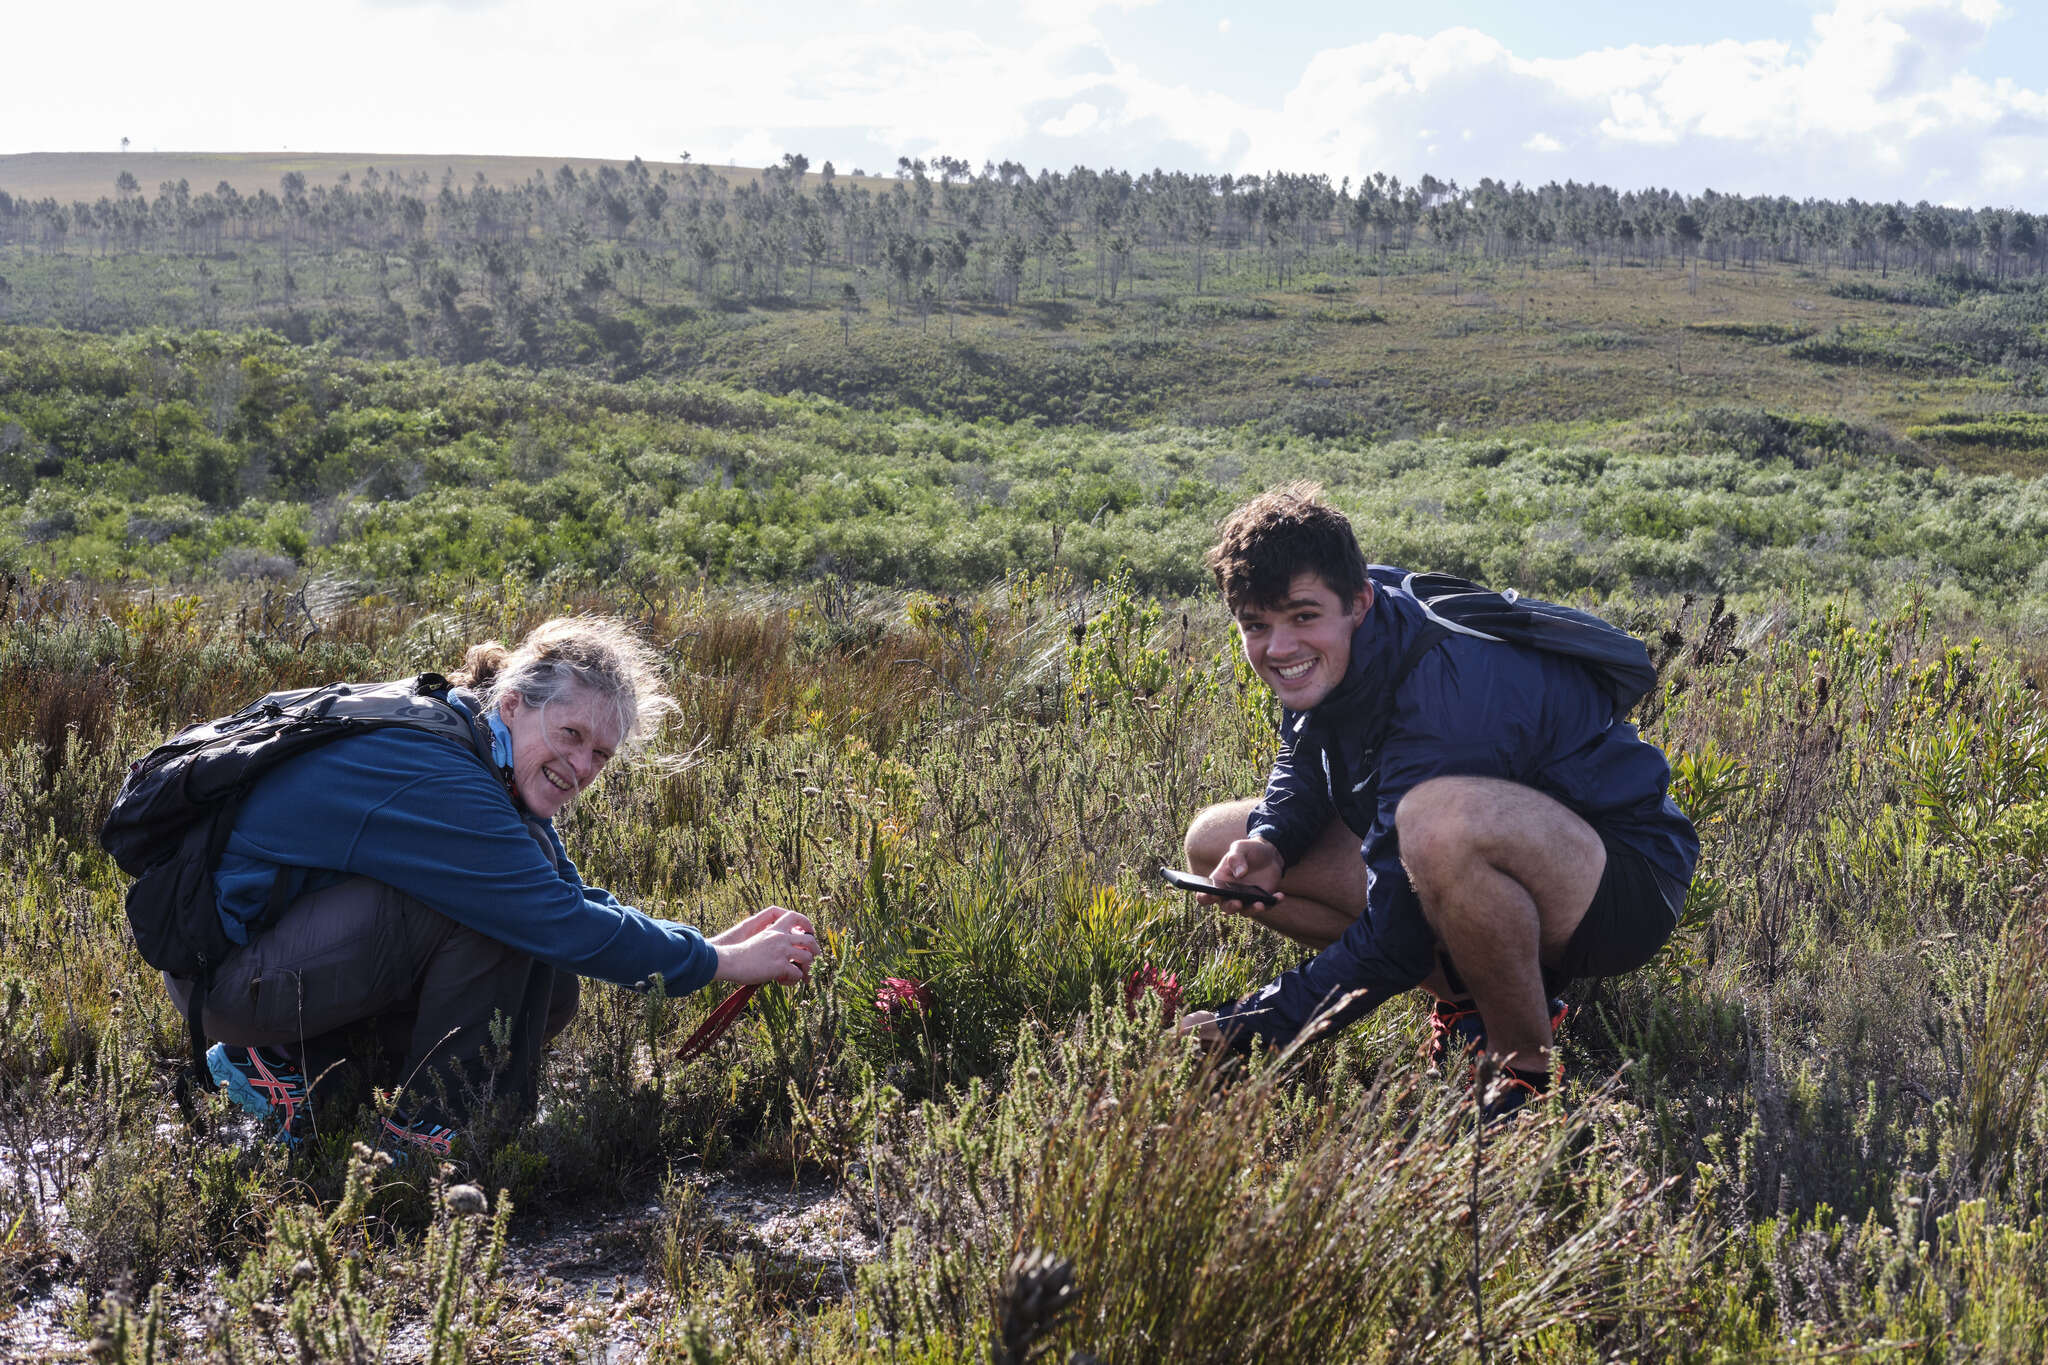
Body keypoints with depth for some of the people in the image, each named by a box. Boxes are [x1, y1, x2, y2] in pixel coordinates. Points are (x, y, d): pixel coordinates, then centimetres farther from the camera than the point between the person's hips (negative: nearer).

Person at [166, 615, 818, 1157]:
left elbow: (577, 904, 4)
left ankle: (288, 1059, 8)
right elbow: (567, 925, -30)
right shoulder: (435, 779, -28)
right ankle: (429, 1126, -9)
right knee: (500, 906, -26)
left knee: (545, 991, -4)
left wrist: (716, 943, -8)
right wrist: (721, 962, -22)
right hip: (231, 970, -10)